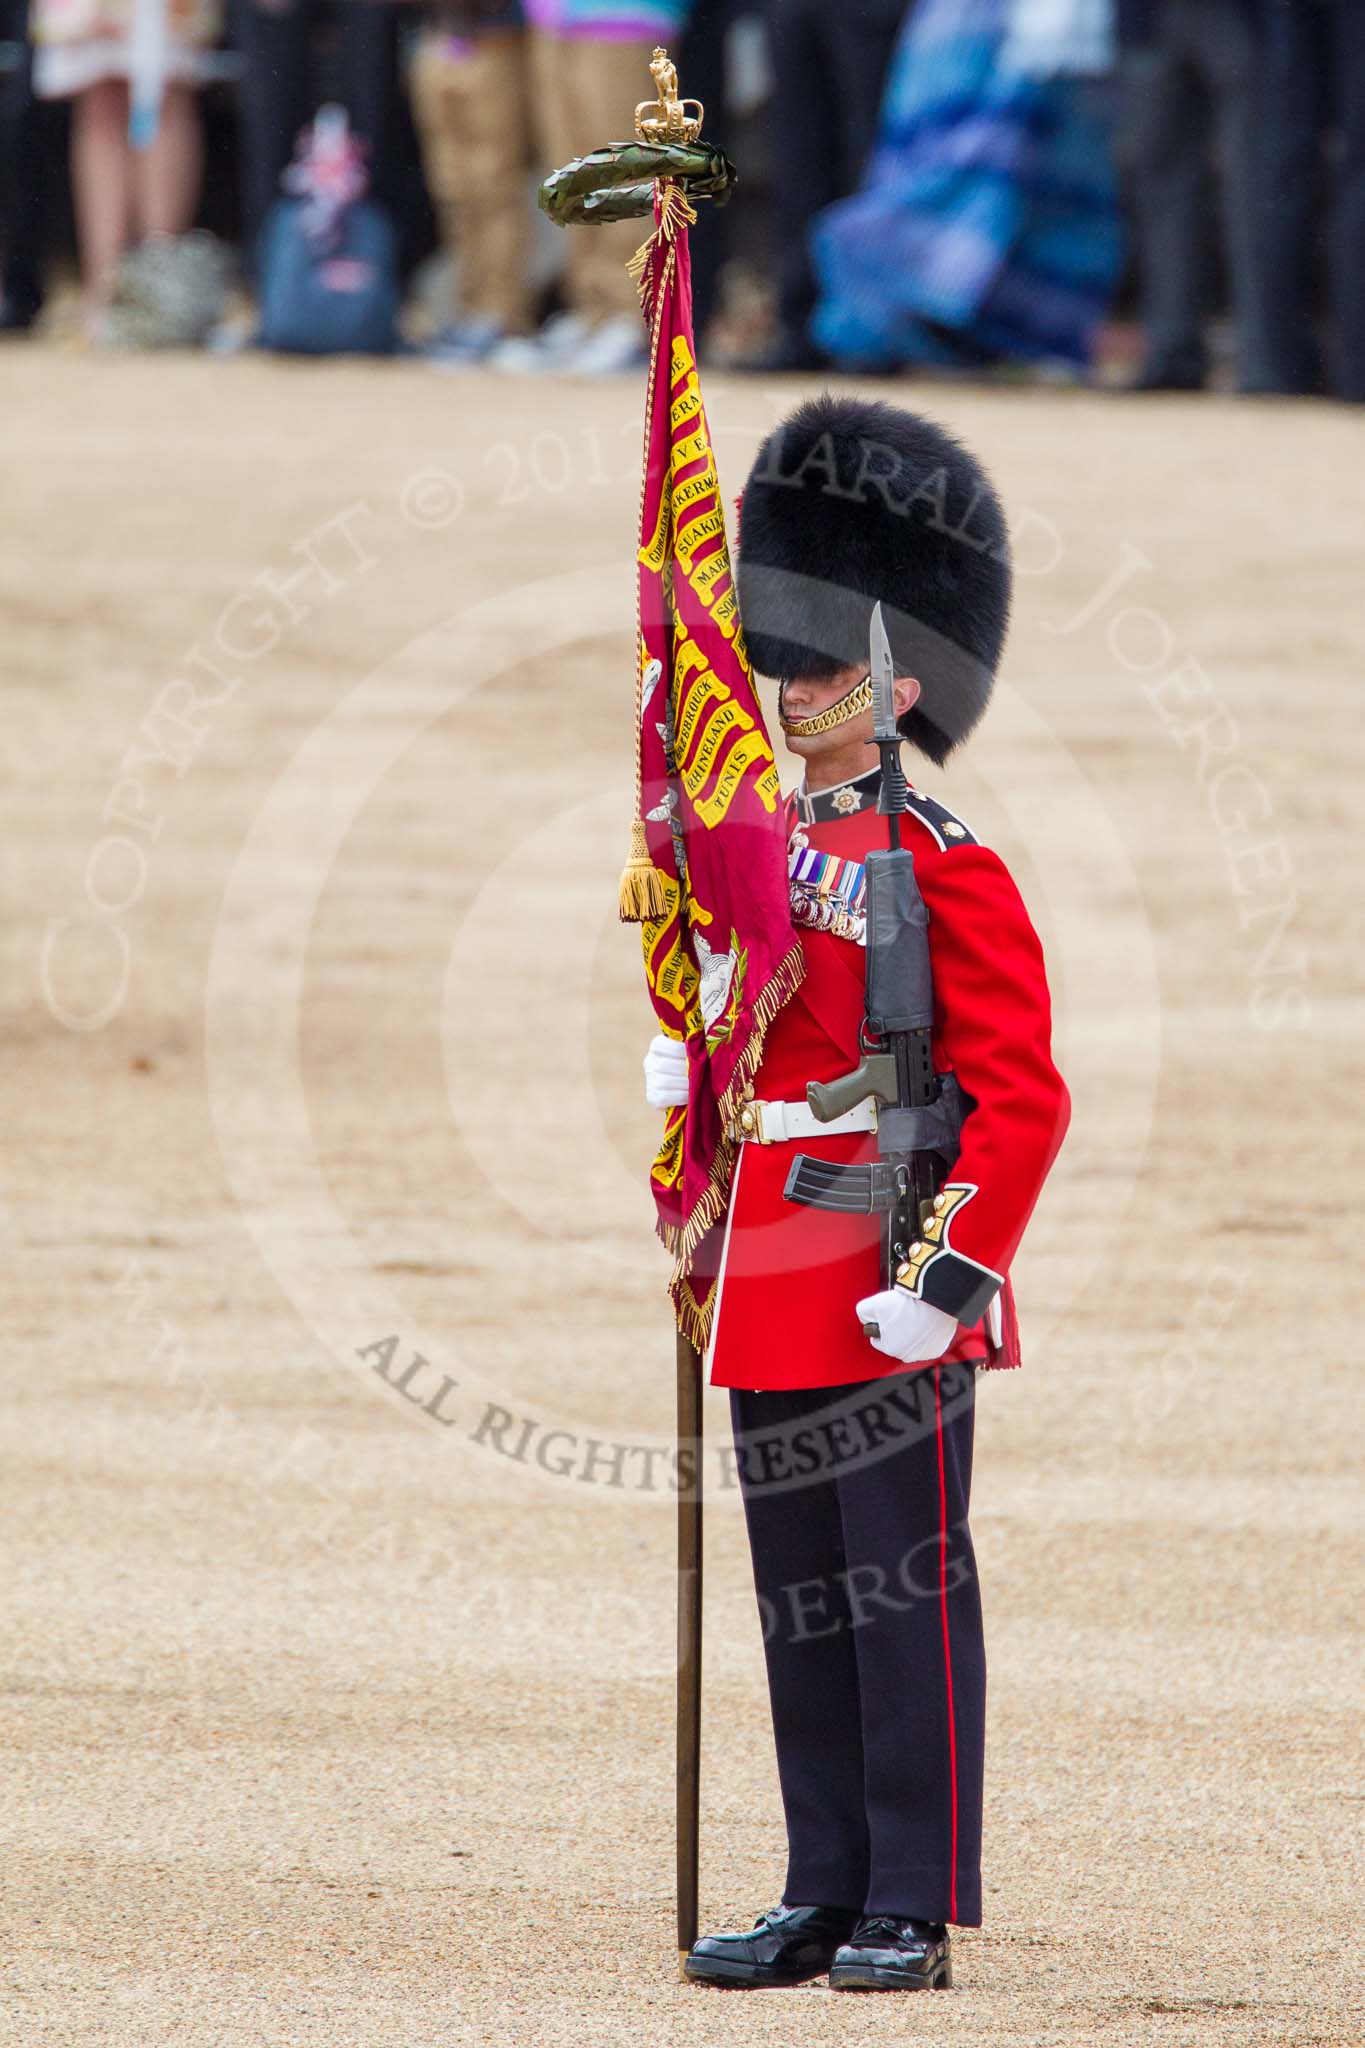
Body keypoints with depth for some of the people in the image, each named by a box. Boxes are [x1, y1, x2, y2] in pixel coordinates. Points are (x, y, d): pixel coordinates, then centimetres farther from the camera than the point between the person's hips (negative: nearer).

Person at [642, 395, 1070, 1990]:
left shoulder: (948, 876, -10)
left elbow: (1020, 1102, -14)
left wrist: (953, 1269, -18)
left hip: (892, 1301, -7)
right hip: (777, 1289, 7)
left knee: (907, 1598, -3)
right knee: (799, 1605, 10)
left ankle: (916, 1910, 1)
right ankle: (824, 1897, 15)